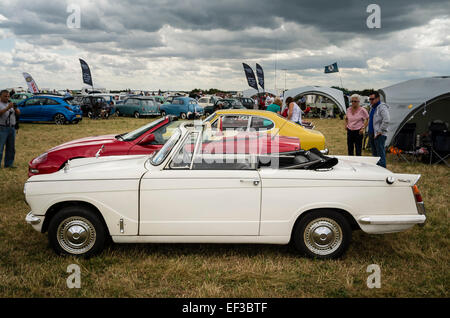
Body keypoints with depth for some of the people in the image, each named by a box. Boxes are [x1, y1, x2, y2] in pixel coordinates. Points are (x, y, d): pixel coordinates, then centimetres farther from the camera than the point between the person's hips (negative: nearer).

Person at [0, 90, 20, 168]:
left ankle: (9, 164, 16)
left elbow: (18, 113, 8)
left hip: (12, 128, 6)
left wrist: (15, 108, -12)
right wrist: (7, 108, -29)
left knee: (11, 148, 8)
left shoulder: (10, 104, 16)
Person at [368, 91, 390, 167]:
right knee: (375, 155, 15)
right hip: (372, 134, 10)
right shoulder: (372, 107, 16)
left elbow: (386, 121, -25)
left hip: (379, 135, -10)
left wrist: (379, 132, -21)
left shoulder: (382, 107, -13)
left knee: (380, 155, -9)